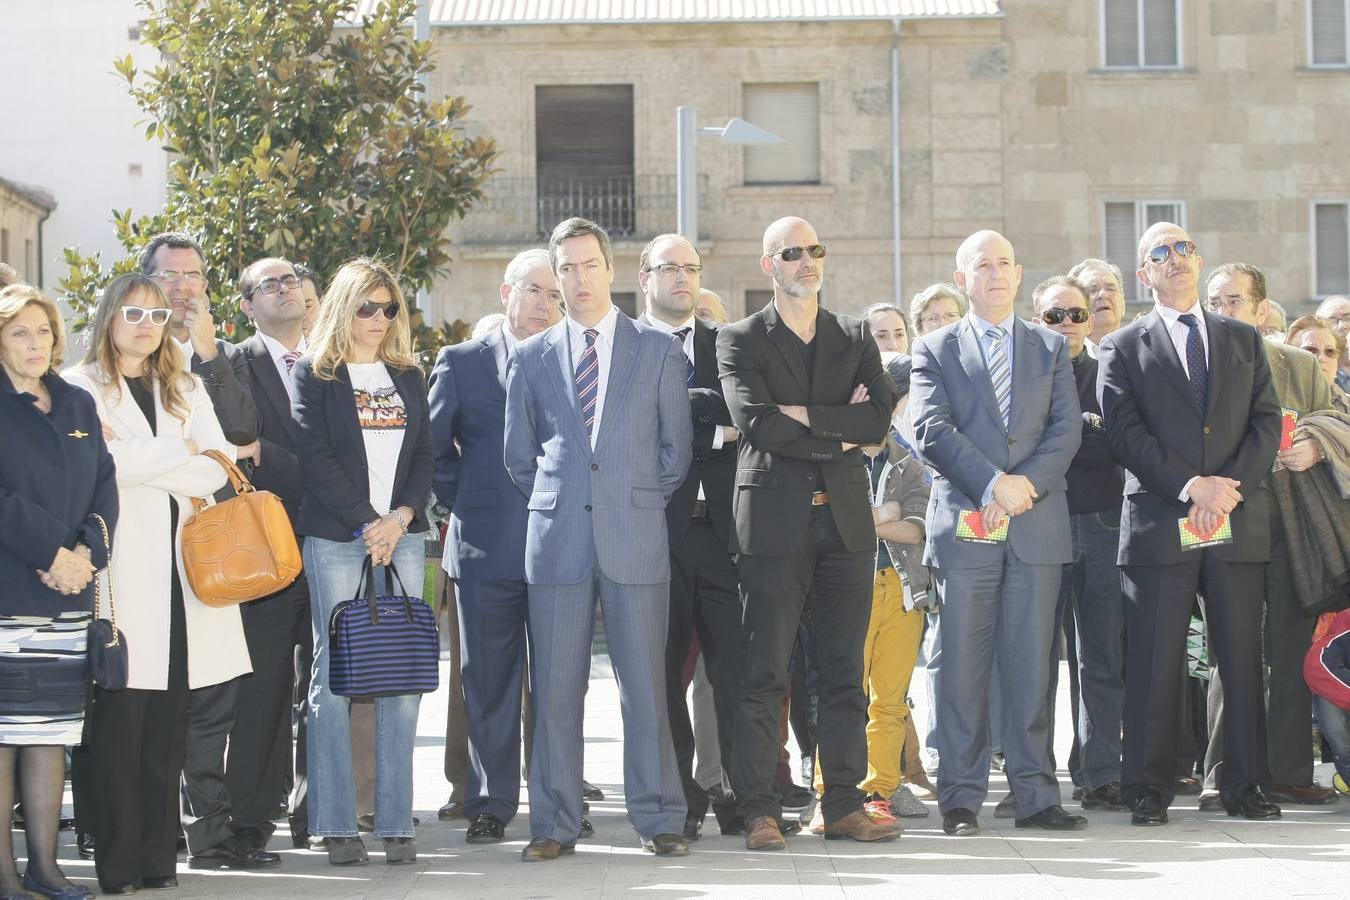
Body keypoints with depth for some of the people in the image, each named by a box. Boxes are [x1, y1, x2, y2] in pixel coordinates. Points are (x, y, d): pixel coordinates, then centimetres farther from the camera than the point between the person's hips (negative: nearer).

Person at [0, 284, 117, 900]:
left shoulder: (78, 405, 16)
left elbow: (104, 485, 10)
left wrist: (87, 551, -5)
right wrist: (51, 552, -14)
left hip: (67, 596, 5)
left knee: (52, 731, 6)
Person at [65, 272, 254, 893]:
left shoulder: (186, 390, 22)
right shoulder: (82, 387, 6)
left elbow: (217, 467, 7)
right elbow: (101, 465, -11)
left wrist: (137, 458, -5)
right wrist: (181, 453, 0)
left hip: (181, 564, 4)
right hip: (122, 570, -4)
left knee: (169, 721, 1)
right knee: (121, 718, -9)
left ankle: (159, 858, 6)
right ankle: (118, 864, -7)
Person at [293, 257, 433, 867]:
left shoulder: (408, 376, 17)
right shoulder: (314, 375, 4)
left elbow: (424, 454, 11)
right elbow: (315, 457, -5)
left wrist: (402, 517, -5)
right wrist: (366, 523, -11)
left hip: (401, 536, 4)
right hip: (335, 538, -4)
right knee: (335, 677, -5)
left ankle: (395, 822, 2)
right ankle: (336, 825, -2)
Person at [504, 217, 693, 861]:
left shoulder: (658, 351, 8)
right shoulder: (530, 359, 11)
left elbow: (676, 450, 9)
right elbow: (518, 456, 15)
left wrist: (639, 502, 5)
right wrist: (555, 500, 7)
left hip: (635, 540, -1)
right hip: (557, 541, 1)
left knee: (645, 687, 0)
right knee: (554, 689, 1)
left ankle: (658, 821, 6)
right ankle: (554, 825, 6)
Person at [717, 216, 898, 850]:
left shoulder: (855, 338, 15)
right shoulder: (740, 341, 5)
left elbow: (880, 416, -2)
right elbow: (756, 423, -12)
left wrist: (803, 415, -9)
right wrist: (838, 435, -7)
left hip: (845, 521, 4)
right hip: (774, 523, -4)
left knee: (844, 672, 6)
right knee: (763, 674, -4)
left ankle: (844, 804, 12)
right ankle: (758, 811, 0)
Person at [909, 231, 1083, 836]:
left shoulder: (1051, 348, 16)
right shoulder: (934, 349, 9)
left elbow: (1066, 429, 5)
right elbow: (932, 430, -4)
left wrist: (1028, 484, -11)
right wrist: (993, 484, -15)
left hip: (1039, 527, 2)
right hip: (964, 525, -2)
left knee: (1033, 666, 2)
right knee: (963, 668, -1)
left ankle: (1035, 796, 7)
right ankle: (961, 801, 3)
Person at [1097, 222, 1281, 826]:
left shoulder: (1243, 340, 16)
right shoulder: (1122, 348, 8)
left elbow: (1266, 421, 7)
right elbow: (1125, 432, -4)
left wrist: (1229, 488, -8)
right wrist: (1191, 486, -13)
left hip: (1239, 524, 2)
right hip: (1159, 523, -2)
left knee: (1242, 659, 3)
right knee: (1153, 663, -3)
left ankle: (1245, 787, 9)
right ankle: (1147, 788, 3)